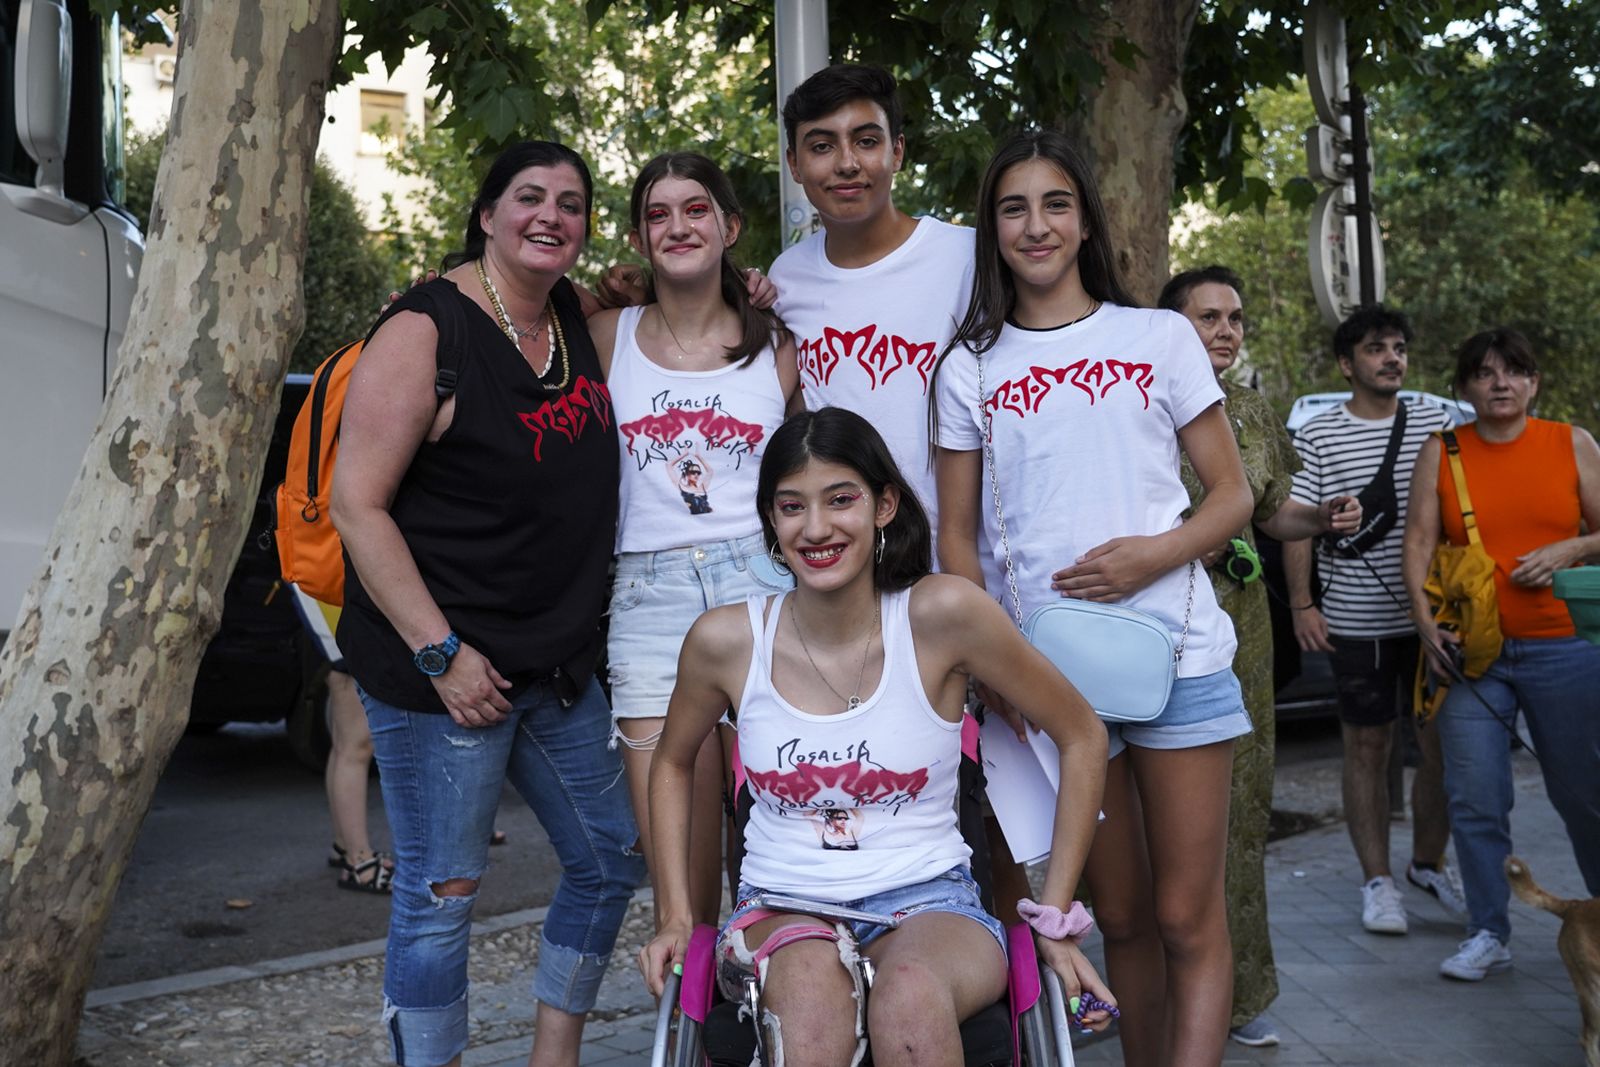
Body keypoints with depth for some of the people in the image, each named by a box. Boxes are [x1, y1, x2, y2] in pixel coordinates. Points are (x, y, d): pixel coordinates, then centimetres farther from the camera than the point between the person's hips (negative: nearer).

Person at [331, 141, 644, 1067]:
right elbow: (357, 504, -15)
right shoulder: (425, 331, -12)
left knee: (612, 858, 16)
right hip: (443, 666, -8)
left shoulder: (579, 320, 8)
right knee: (441, 896, 1)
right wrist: (439, 652, -20)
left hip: (558, 663, 8)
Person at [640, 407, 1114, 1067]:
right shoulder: (726, 639, -5)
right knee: (810, 981, -35)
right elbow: (673, 764, 16)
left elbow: (1083, 739, 0)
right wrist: (676, 916, 8)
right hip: (781, 912, 1)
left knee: (911, 991, -35)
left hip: (929, 903, 0)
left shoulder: (943, 614, -11)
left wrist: (1055, 921, 1)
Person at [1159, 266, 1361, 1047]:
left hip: (1240, 628, 6)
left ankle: (1234, 991, 23)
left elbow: (1271, 514, 19)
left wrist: (1322, 519, 0)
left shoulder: (1253, 412, 13)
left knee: (1238, 803, 10)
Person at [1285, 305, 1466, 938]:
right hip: (1356, 621, -3)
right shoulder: (1318, 436, 0)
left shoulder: (1435, 425, 9)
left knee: (1441, 745, 6)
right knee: (1366, 749, 5)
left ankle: (1428, 863, 26)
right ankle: (1377, 880, 15)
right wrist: (1302, 605, -8)